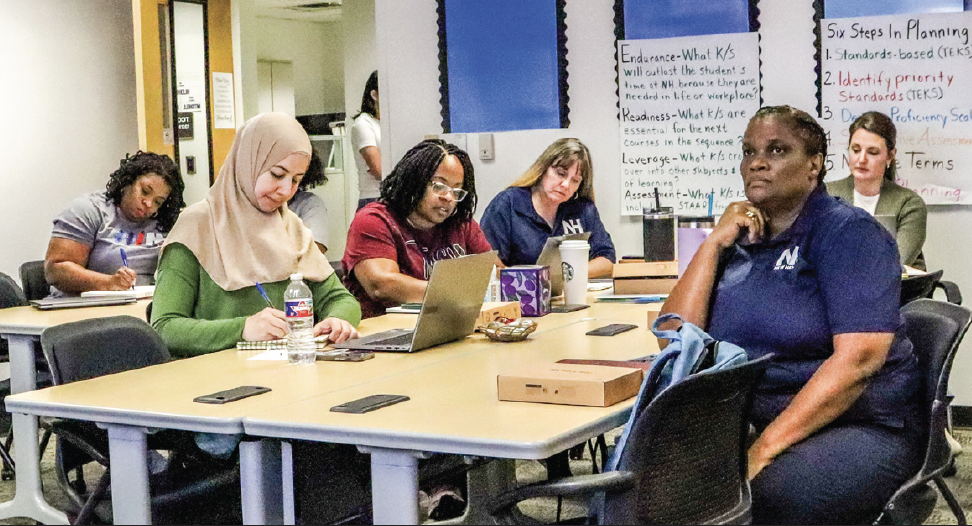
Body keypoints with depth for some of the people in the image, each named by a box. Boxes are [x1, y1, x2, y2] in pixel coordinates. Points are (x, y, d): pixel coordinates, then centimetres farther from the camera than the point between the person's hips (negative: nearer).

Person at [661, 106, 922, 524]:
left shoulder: (848, 231, -4)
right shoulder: (739, 237, 13)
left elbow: (859, 358, -18)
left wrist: (766, 447, -25)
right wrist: (714, 243, -4)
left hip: (856, 425, -5)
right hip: (745, 422, 5)